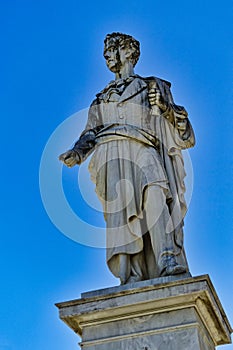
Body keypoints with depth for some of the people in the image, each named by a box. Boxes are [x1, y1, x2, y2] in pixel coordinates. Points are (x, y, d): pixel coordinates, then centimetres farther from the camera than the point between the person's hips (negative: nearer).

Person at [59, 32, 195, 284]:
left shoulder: (152, 87, 23)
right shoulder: (102, 97, 32)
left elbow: (180, 125, 17)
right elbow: (91, 132, 22)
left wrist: (165, 107, -4)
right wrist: (77, 152, 2)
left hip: (141, 149, -2)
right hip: (111, 155, 2)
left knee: (154, 194, -31)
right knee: (120, 210, -16)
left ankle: (168, 261, -42)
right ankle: (132, 277, -24)